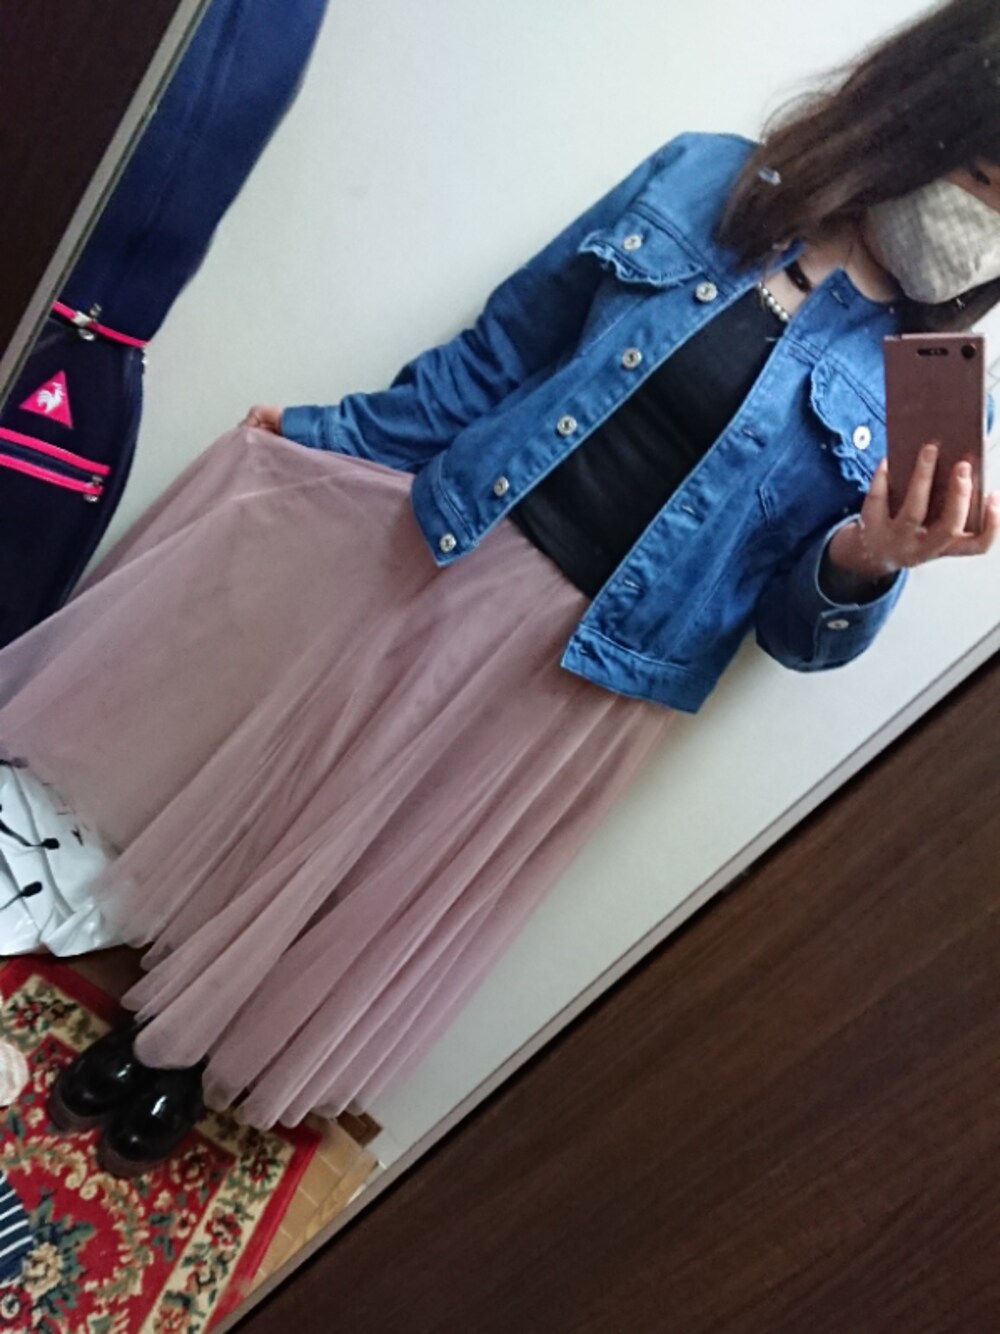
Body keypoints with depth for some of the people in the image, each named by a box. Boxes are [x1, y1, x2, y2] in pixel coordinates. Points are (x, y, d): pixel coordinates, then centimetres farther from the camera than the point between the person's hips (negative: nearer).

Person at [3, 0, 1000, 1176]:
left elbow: (798, 629, -3)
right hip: (446, 547, 2)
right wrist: (331, 434, 12)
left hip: (593, 667, -1)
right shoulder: (701, 181, -1)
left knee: (375, 887, 14)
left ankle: (187, 1059, 43)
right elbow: (502, 351, 6)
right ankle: (161, 1012, 47)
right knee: (262, 792, 16)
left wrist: (866, 565, -25)